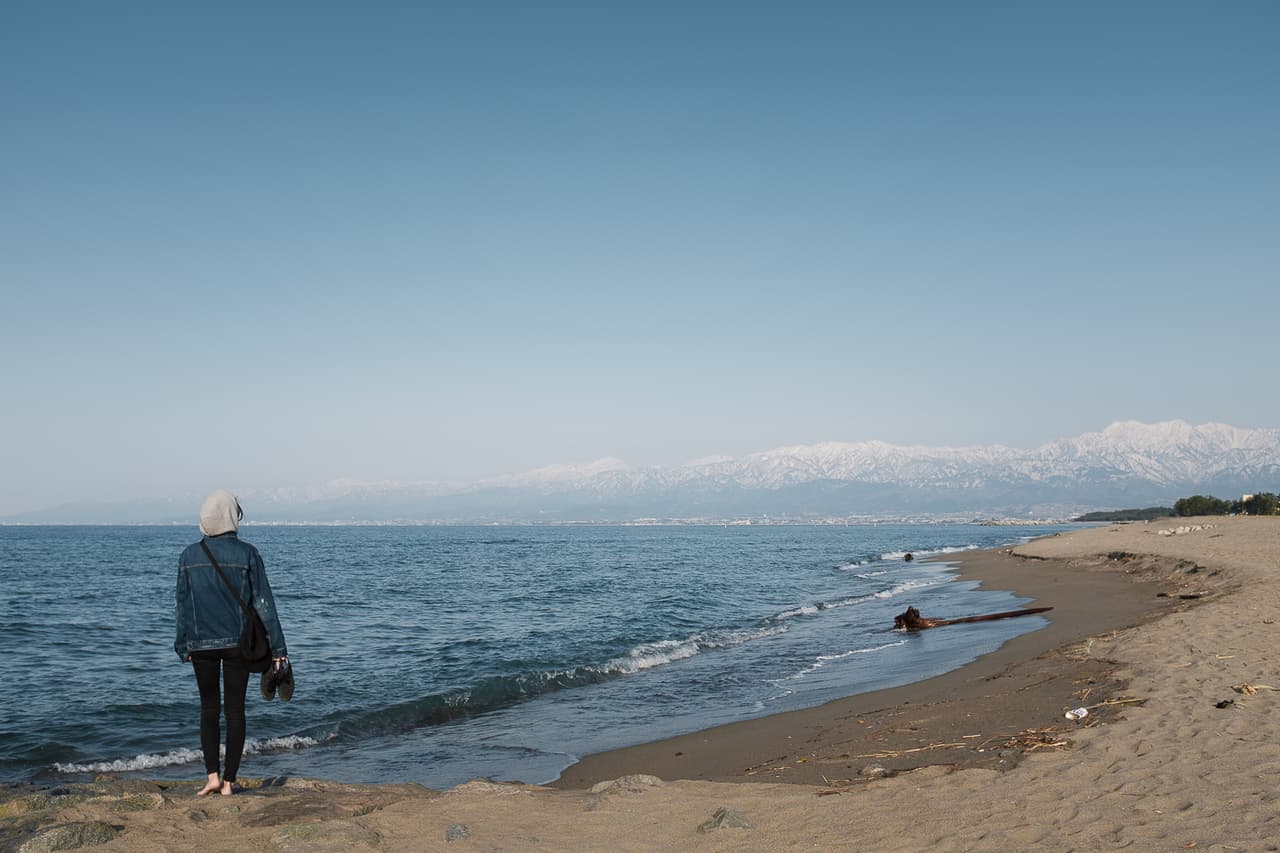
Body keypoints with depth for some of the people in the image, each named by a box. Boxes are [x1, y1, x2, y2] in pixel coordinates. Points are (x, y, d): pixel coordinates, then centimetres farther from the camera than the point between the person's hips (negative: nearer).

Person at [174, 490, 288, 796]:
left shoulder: (189, 555, -1)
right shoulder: (247, 553, -8)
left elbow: (182, 606, 5)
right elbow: (263, 603, -7)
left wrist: (184, 646, 16)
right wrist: (277, 647, -3)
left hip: (201, 644, 2)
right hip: (238, 642, -2)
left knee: (208, 708, 13)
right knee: (235, 710, 6)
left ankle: (212, 776, 8)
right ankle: (228, 781, 8)